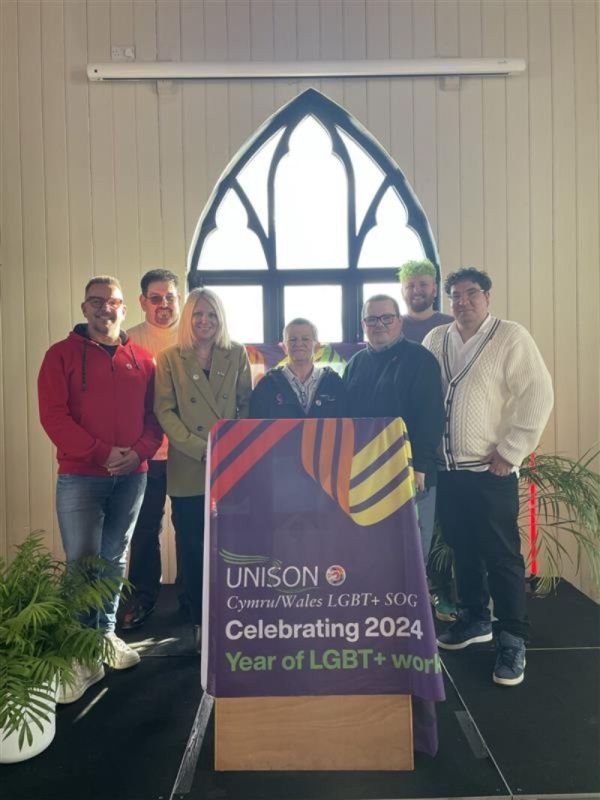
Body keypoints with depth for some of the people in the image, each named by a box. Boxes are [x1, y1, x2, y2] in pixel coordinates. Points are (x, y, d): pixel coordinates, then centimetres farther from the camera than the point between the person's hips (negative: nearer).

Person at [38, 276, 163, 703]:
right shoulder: (62, 354, 0)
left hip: (132, 476, 3)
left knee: (115, 560, 13)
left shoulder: (142, 359, 9)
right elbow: (53, 415, -8)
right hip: (80, 477, -3)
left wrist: (139, 452, -12)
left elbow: (155, 415, 7)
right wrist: (101, 453, -16)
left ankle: (107, 635, 28)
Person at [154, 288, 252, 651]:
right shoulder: (169, 358, 4)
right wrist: (201, 449, -12)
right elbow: (164, 410, -3)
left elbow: (246, 405, 8)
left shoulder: (237, 354, 8)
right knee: (193, 550, 6)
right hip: (188, 470, 0)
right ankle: (201, 624, 22)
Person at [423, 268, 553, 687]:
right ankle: (474, 620, 33)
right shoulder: (435, 339, 9)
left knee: (502, 555, 1)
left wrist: (510, 452, -14)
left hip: (490, 470, -5)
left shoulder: (511, 336, -5)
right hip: (447, 469, 5)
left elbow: (538, 395, -11)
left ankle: (512, 639, 16)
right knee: (463, 549, 15)